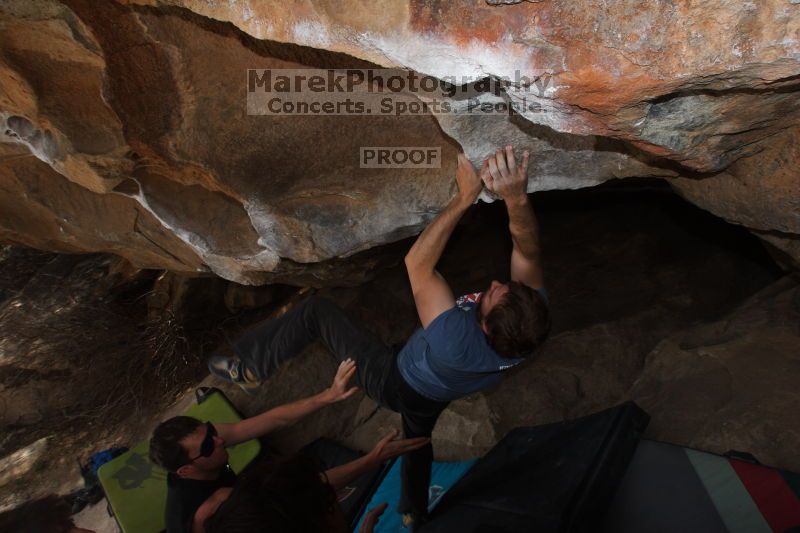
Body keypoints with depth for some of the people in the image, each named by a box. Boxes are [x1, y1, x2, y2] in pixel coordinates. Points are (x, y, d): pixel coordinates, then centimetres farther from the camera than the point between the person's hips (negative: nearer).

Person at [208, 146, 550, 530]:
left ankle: (250, 369, 17)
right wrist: (517, 198, -51)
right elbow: (527, 250, -33)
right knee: (418, 438, 39)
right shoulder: (528, 319, -34)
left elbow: (417, 263, -43)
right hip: (434, 398, 6)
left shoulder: (457, 341, -49)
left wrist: (464, 198, -43)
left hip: (394, 382, -6)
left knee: (315, 311, -2)